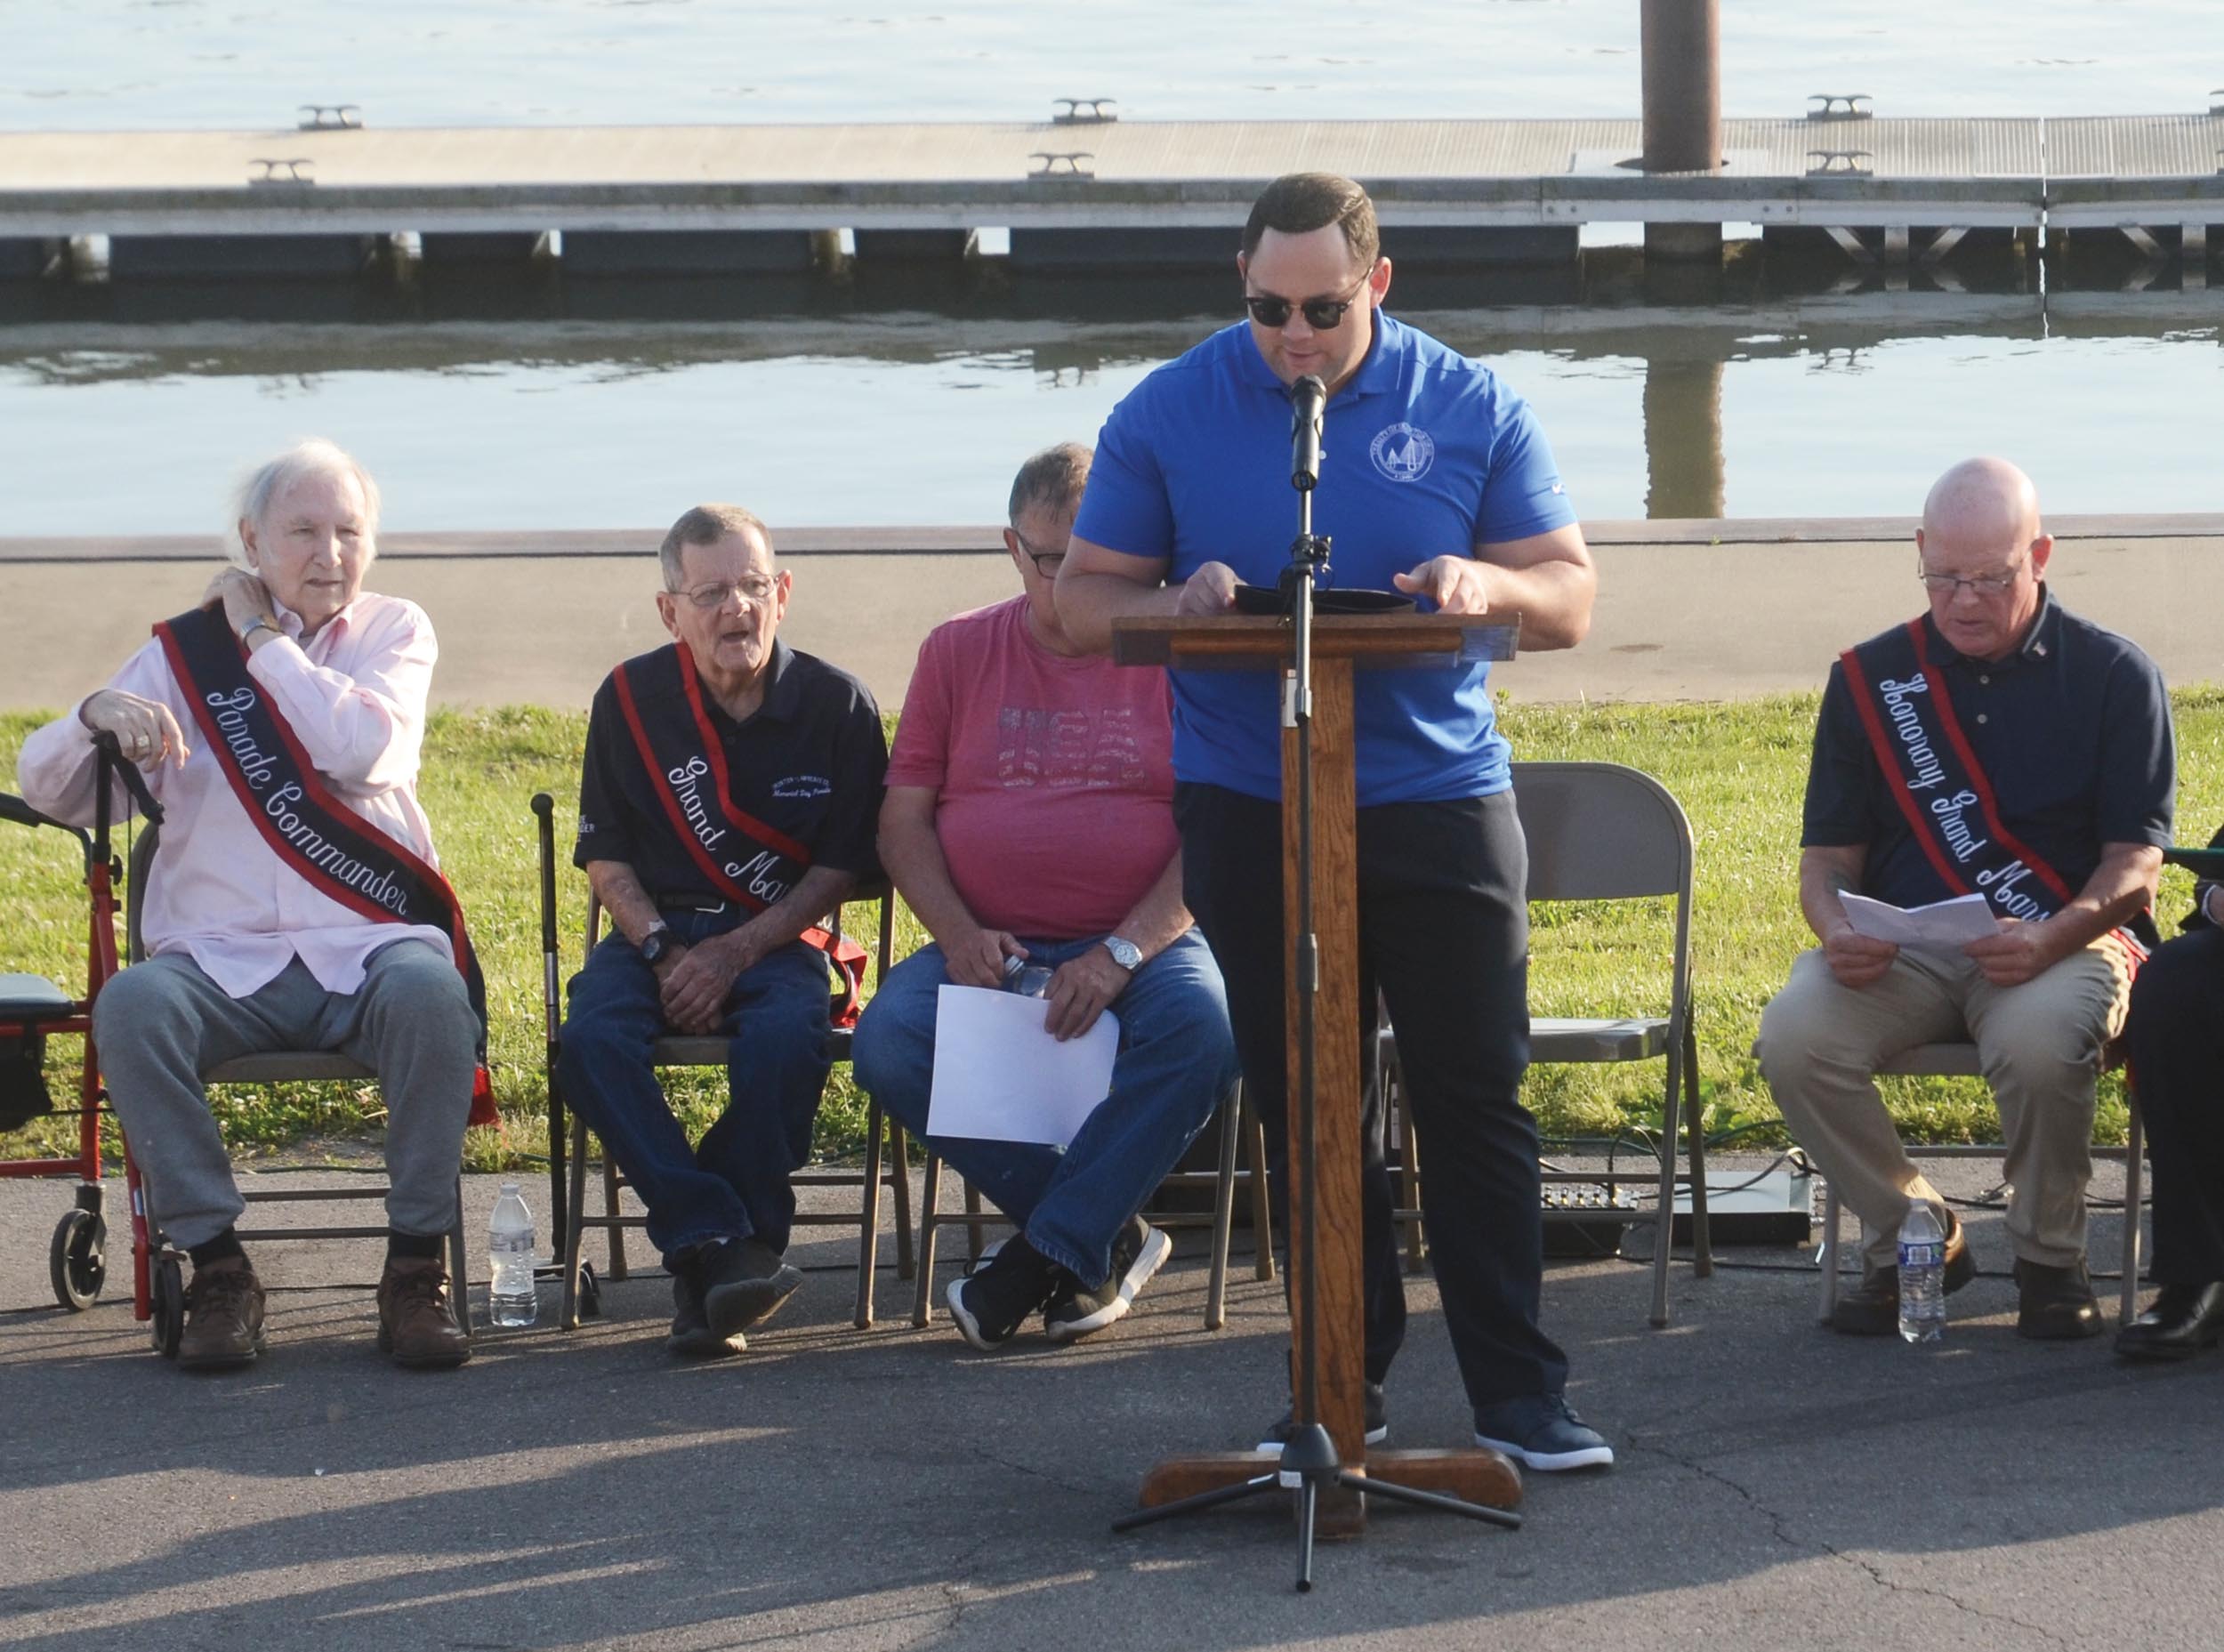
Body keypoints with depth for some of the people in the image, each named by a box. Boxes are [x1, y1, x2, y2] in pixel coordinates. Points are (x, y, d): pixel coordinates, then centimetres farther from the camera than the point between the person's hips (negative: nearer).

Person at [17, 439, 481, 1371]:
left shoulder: (393, 633, 12)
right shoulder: (184, 650, 11)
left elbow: (364, 751, -10)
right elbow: (47, 791, 5)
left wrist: (263, 640, -2)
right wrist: (98, 715, -17)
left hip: (367, 948, 0)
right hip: (221, 960, 1)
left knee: (429, 989, -35)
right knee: (131, 1007, -32)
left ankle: (417, 1267, -22)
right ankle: (216, 1267, -20)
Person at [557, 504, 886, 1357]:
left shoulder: (836, 704, -1)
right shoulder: (631, 699, 3)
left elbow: (842, 864, 0)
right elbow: (605, 853, 8)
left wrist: (735, 953, -11)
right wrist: (662, 950, -9)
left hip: (777, 935, -2)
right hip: (656, 929, 2)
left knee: (786, 1039, -36)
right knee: (591, 1037, -31)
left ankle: (703, 1259, -24)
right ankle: (722, 1246, -34)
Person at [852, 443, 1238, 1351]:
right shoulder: (957, 651, 12)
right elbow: (903, 819, 9)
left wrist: (1123, 952, -17)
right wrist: (958, 934, -10)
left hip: (1144, 943, -2)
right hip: (990, 948, 2)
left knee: (1203, 1028, -36)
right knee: (889, 1040, -29)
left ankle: (1049, 1251, -25)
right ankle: (1107, 1234, -18)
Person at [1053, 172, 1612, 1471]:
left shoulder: (1472, 408, 4)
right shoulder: (1168, 414, 3)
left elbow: (1572, 598, 5)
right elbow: (1084, 600, 4)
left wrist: (1490, 584, -18)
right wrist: (1174, 603, -18)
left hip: (1439, 795, 0)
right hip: (1247, 811, 1)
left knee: (1477, 1098, -1)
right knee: (1306, 1108, 6)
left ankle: (1520, 1390, 4)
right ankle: (1343, 1379, 16)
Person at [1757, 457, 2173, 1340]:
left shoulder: (2112, 675, 2)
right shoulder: (1870, 678, 9)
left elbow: (2134, 863, -3)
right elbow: (1828, 854, 9)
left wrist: (2051, 939, -24)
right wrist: (1837, 930, -16)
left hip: (2067, 940, -3)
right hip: (1901, 950, 3)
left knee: (2039, 1040, -38)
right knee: (1795, 1035, -28)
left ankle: (2048, 1259, -9)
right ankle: (1910, 1237, -3)